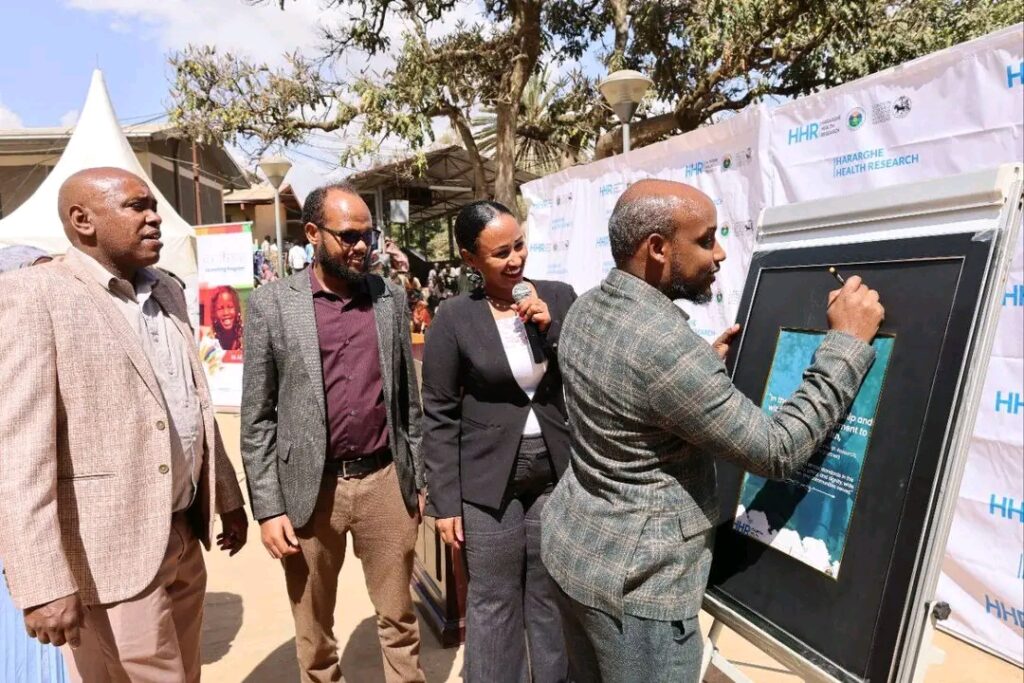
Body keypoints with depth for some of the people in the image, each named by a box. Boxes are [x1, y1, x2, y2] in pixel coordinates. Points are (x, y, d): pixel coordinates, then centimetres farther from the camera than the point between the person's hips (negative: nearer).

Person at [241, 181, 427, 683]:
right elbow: (257, 417, -4)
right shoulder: (272, 304, -5)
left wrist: (420, 478, 8)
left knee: (398, 617, 16)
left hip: (385, 481, 2)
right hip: (309, 489, -1)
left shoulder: (391, 299, 4)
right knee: (313, 631, 17)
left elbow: (409, 400, 8)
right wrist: (268, 507, -7)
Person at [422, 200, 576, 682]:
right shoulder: (454, 317, -8)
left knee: (553, 596, 17)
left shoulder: (560, 297, 0)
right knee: (493, 601, 11)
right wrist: (444, 500, -7)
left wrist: (550, 328, -14)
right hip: (489, 479, -2)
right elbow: (439, 414, -6)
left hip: (556, 471, 3)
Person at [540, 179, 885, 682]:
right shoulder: (665, 345, -29)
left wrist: (706, 363, 11)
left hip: (573, 544, 9)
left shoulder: (585, 311, -1)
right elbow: (776, 452, -21)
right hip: (634, 578, -8)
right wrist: (847, 340, -17)